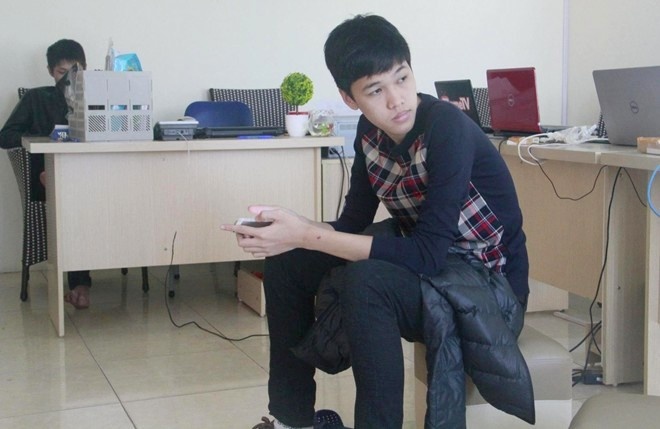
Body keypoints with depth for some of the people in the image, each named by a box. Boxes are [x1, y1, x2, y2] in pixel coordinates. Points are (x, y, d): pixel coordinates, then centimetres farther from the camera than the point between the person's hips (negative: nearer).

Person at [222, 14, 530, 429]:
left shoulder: (447, 128, -25)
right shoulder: (371, 131, -4)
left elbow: (428, 254, -31)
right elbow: (352, 224, 1)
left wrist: (305, 235, -32)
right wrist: (288, 227, -20)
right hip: (428, 263, 8)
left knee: (366, 281, -35)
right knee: (287, 261, 3)